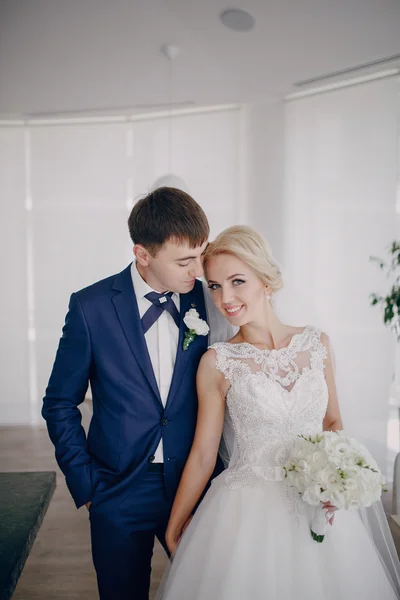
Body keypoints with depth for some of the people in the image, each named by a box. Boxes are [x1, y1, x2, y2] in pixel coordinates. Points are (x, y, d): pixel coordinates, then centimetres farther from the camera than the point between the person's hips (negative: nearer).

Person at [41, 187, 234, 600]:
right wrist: (84, 485, -4)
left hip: (195, 485, 2)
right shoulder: (91, 307, -12)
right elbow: (60, 404, -3)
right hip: (120, 491, -1)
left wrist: (220, 471, -3)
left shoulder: (207, 302, -7)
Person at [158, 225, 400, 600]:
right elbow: (203, 454, -2)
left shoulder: (317, 344, -2)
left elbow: (332, 421, 10)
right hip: (246, 513, -2)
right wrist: (174, 528, 4)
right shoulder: (217, 362, -9)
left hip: (318, 509, 3)